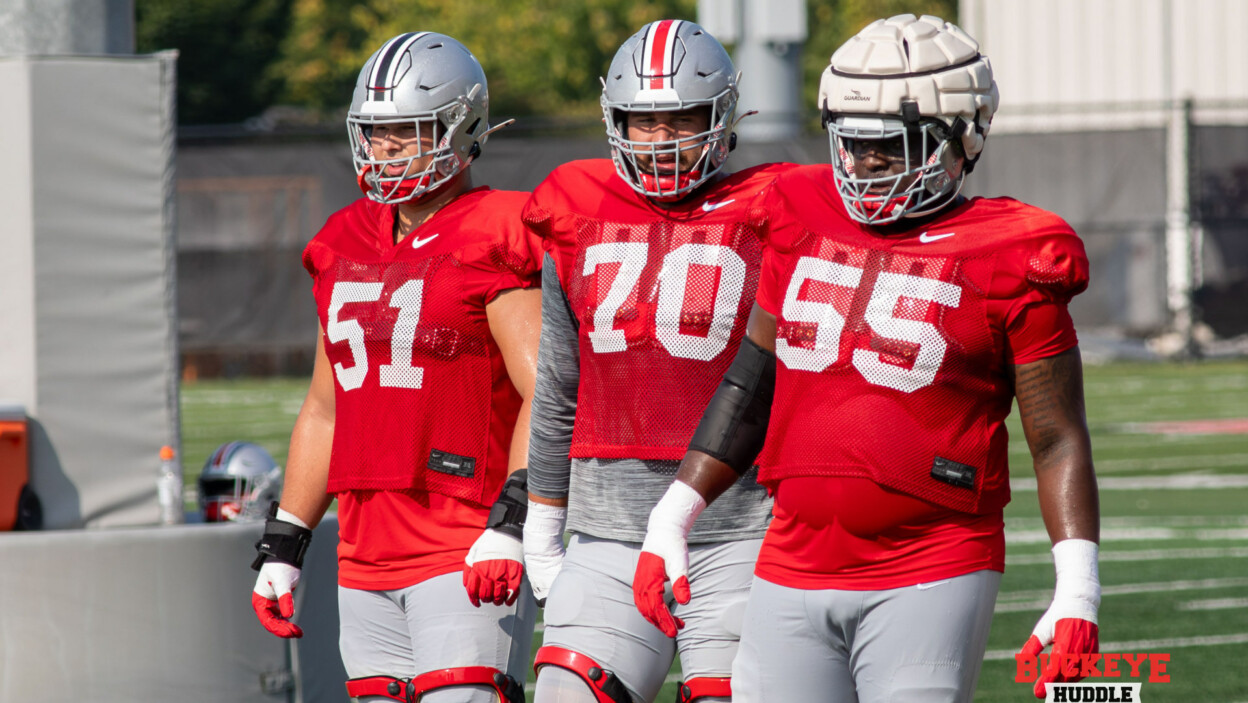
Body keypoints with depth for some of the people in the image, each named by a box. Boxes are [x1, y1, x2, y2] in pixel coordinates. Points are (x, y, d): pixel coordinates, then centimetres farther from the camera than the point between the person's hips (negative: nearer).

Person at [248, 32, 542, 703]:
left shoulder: (491, 243, -7)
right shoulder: (347, 247, 16)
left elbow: (546, 396, -14)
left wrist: (511, 523, -24)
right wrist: (281, 546, 21)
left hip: (467, 551, -7)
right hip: (366, 558, 7)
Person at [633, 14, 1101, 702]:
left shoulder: (1007, 264, -5)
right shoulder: (805, 224, 9)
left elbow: (1058, 440, -3)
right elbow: (751, 384, 19)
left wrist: (1076, 600, -9)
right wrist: (672, 517, 18)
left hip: (931, 580, -5)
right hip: (795, 571, 5)